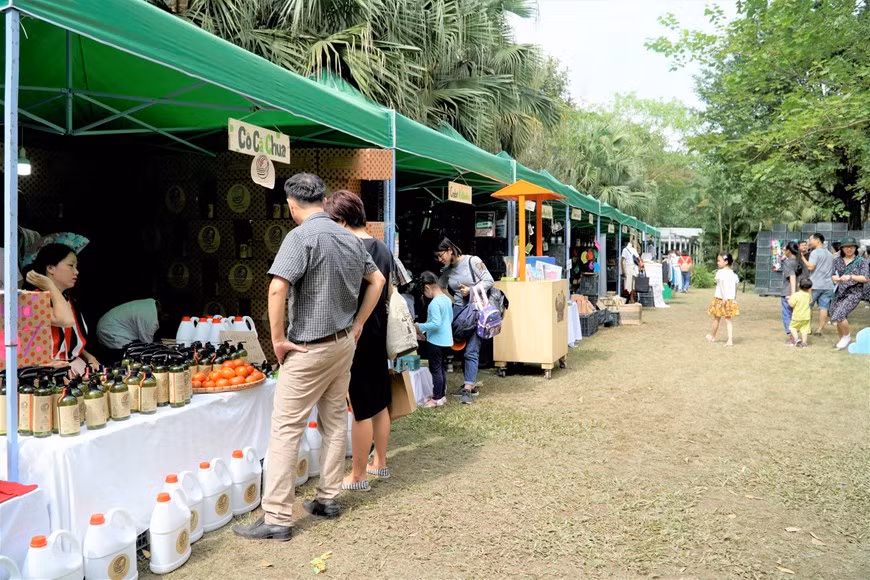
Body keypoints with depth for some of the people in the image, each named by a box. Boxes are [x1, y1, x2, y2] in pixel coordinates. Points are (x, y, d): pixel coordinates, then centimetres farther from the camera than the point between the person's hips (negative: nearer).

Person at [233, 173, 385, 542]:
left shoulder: (301, 236, -16)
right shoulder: (349, 238, 6)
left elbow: (277, 289, -27)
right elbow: (377, 280, 16)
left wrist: (278, 339, -17)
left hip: (310, 348, -7)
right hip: (344, 342, 8)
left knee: (286, 429, -1)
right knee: (335, 422, 15)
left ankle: (277, 519, 4)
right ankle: (328, 499, 26)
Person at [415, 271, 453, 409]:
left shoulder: (434, 303, -21)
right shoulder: (447, 299, 7)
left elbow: (436, 324, -27)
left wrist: (420, 327, -13)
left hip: (436, 342, -9)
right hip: (446, 341, 9)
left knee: (435, 369, 1)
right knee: (442, 368, 16)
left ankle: (437, 398, 7)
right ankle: (442, 395, 25)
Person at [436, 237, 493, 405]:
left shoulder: (473, 261, -7)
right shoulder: (446, 270, 9)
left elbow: (489, 281, -9)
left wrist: (471, 290, -15)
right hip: (458, 310, 6)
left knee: (471, 350, -9)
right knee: (461, 348, 7)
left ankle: (467, 389, -9)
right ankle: (470, 383, 20)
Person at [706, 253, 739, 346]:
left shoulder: (720, 272, -11)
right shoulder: (733, 274, 9)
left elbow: (722, 285, -20)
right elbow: (735, 287, 12)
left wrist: (724, 298, -25)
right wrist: (734, 299, 19)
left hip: (720, 299, -5)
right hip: (731, 300, 5)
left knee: (717, 318, 12)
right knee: (728, 319, 6)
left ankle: (712, 336, 31)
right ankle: (730, 340, -5)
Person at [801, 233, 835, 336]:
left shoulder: (815, 252, -7)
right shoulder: (830, 254, 19)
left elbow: (810, 267, -17)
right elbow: (832, 270, 24)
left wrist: (803, 258, -7)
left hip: (815, 285, -7)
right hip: (828, 285, 7)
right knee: (824, 308, 2)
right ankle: (820, 329, 1)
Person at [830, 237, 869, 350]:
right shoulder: (837, 261, 11)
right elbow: (833, 275, 19)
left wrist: (850, 277, -18)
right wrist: (834, 278, -5)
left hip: (853, 293, -5)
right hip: (839, 293, 5)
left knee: (839, 315, -21)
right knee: (839, 319, 7)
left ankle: (847, 336, 3)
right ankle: (843, 341, 27)